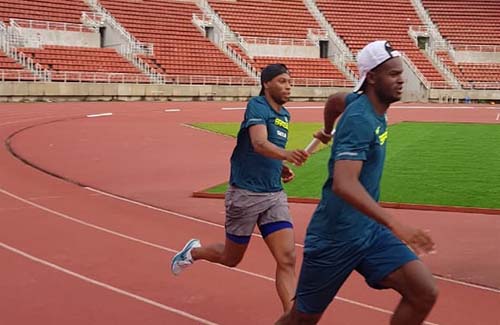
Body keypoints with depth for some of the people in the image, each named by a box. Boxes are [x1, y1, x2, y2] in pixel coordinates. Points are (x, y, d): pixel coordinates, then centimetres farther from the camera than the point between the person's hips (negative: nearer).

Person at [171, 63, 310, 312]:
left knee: (287, 258, -9)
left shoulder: (284, 115, 10)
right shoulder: (257, 106, -13)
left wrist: (281, 168, 8)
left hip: (274, 195, 6)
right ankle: (193, 251, 43)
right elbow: (259, 144, -33)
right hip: (245, 193, -6)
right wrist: (286, 155, -52)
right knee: (231, 258, 13)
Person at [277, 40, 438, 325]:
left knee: (425, 293, -11)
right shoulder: (360, 118, -22)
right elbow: (344, 184, -35)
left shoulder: (372, 105, 4)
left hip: (369, 230, 8)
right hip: (335, 237, -8)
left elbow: (338, 99, 28)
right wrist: (394, 224, -44)